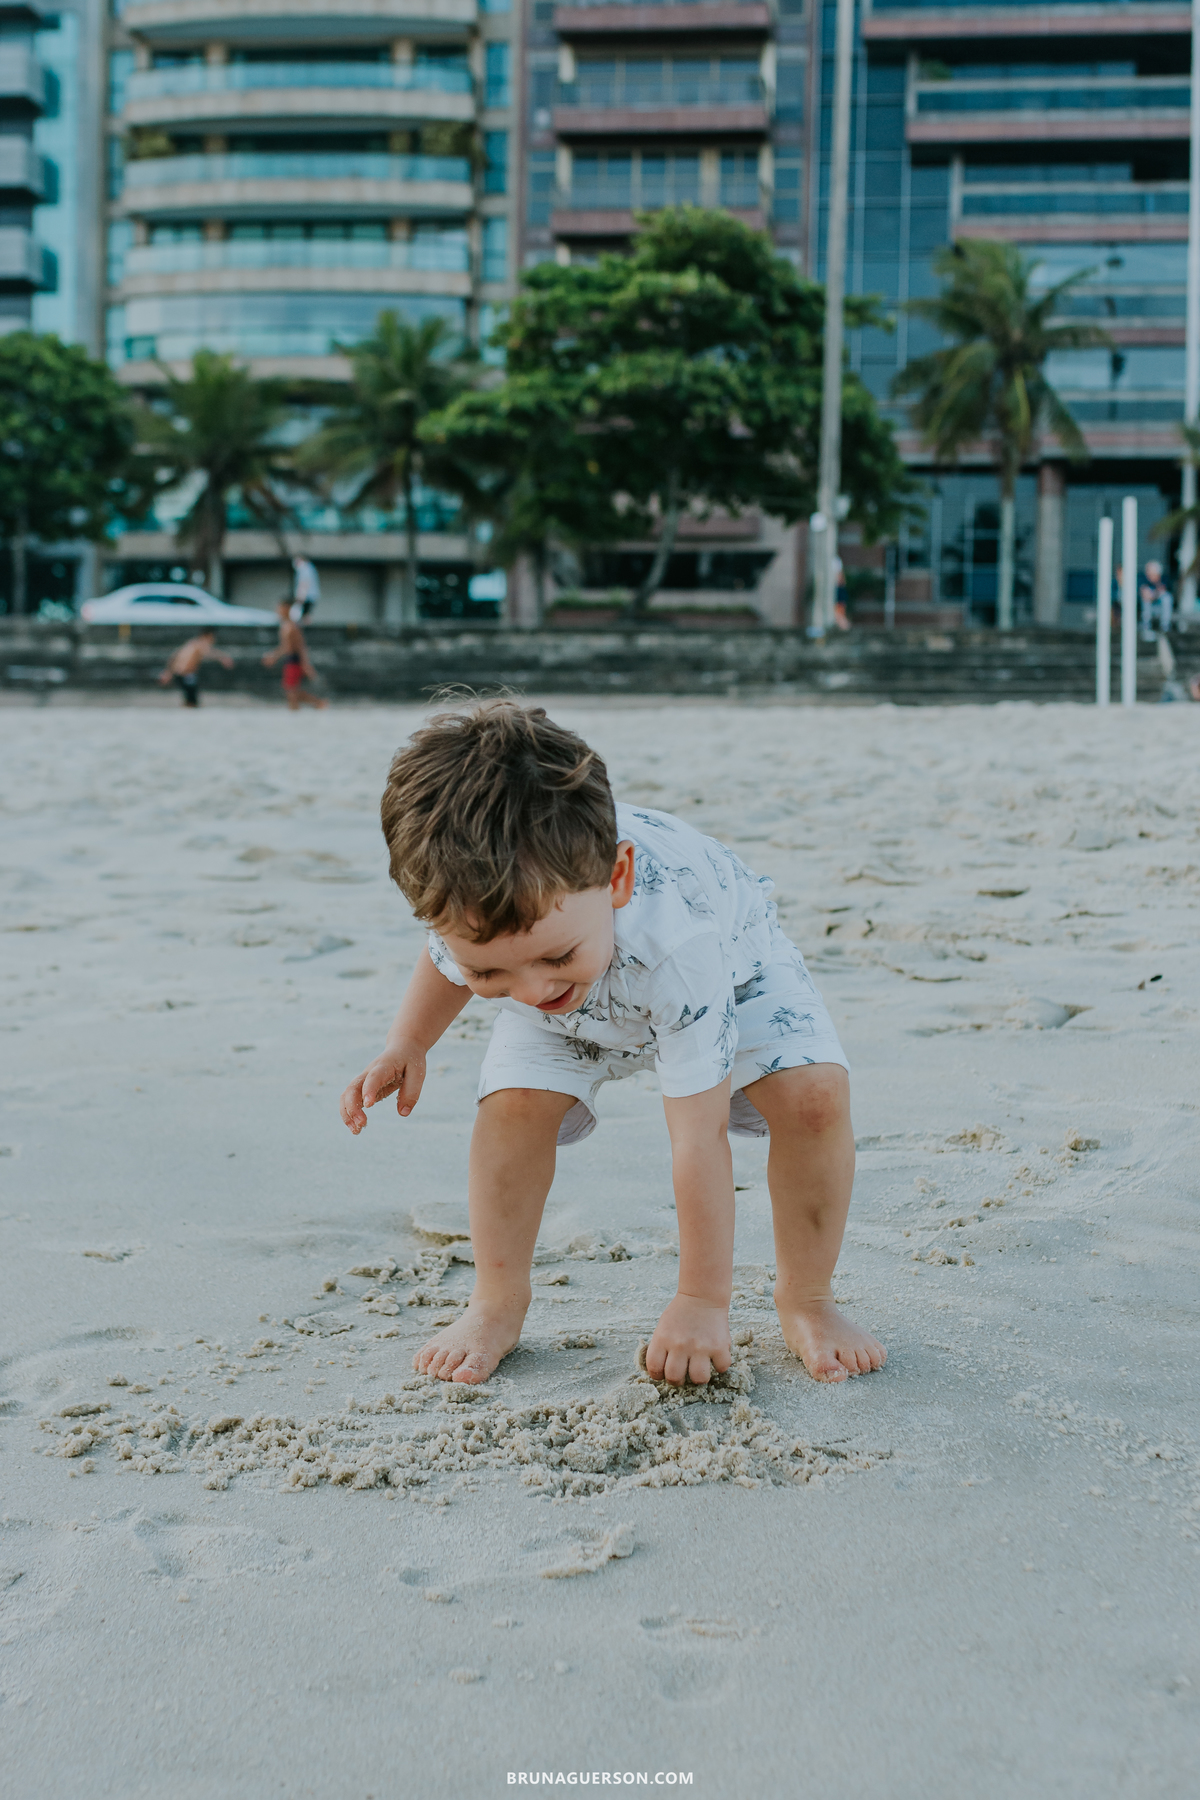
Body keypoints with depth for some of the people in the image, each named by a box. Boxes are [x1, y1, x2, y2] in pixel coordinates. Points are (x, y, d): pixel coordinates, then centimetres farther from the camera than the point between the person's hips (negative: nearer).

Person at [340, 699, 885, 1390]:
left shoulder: (677, 937, -49)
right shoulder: (470, 901, -35)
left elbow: (699, 1136, -41)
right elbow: (448, 959, -4)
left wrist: (702, 1300, -34)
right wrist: (406, 1044, -15)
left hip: (733, 964, -3)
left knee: (814, 1096, -26)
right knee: (514, 1103, -22)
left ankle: (805, 1300, -3)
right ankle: (499, 1304, 0)